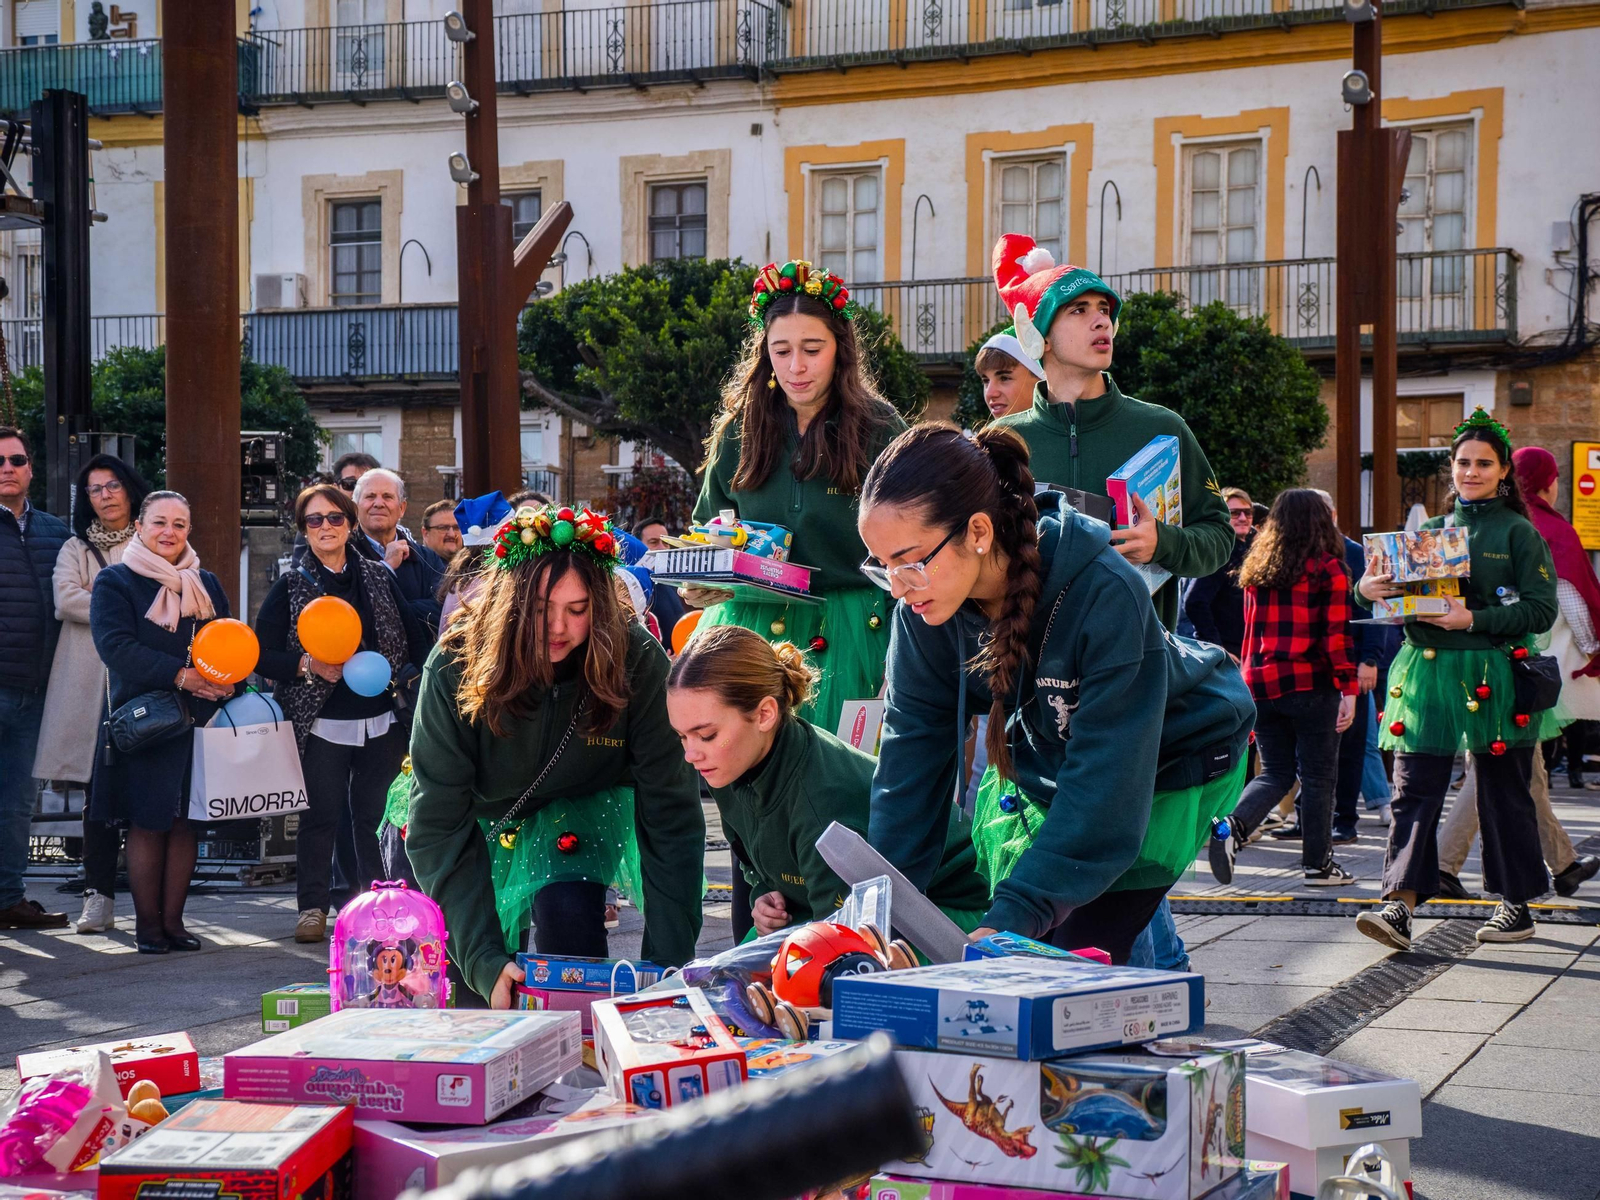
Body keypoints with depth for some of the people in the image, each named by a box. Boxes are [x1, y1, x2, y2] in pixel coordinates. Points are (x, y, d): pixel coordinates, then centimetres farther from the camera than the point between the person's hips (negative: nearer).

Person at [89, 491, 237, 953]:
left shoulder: (206, 584, 15)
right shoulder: (115, 582, 0)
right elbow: (115, 645, -13)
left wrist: (230, 681, -10)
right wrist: (179, 675, -21)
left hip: (199, 720, 4)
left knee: (185, 821, 3)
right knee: (147, 822, -3)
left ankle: (173, 919, 10)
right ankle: (147, 923, 5)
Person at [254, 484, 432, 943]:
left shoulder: (379, 577, 8)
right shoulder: (290, 585, 1)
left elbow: (414, 635, 11)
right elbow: (263, 655, -3)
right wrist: (307, 665, -18)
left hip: (381, 722, 2)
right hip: (323, 724, -2)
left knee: (375, 815, 6)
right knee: (321, 815, 2)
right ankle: (312, 906, 11)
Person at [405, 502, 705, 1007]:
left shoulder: (637, 661, -30)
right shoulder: (455, 666, -31)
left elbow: (669, 814, -26)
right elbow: (439, 825, -29)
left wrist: (669, 966, -31)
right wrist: (485, 960, -39)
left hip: (581, 806, -1)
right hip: (483, 813, 1)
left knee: (567, 915, -27)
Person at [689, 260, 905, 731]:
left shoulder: (879, 429, -1)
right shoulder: (739, 431, 8)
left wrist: (897, 666, -10)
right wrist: (700, 584, -5)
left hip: (848, 640, -2)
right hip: (751, 633, 2)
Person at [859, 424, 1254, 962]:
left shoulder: (1104, 594, -37)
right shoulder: (923, 608, -20)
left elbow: (1105, 785, -36)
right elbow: (912, 753, -13)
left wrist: (1013, 917, -42)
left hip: (1171, 763, -5)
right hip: (1046, 759, 5)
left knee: (1078, 950, -18)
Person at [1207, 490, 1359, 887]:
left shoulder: (1257, 568, 8)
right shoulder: (1328, 568, -6)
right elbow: (1337, 635, -11)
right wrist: (1348, 690, -9)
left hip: (1260, 684, 5)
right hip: (1311, 685, -5)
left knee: (1276, 772, 12)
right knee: (1317, 776, 6)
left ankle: (1232, 828, -12)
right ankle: (1317, 863, 12)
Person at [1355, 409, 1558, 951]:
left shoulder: (1519, 533, 1)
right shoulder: (1429, 530, 13)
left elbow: (1541, 610, -8)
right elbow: (1389, 590, 15)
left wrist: (1473, 620, -18)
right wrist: (1367, 590, -8)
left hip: (1494, 678, -3)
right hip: (1426, 674, 4)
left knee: (1502, 793, 5)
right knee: (1414, 789, -6)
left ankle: (1517, 904, 19)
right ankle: (1400, 906, -12)